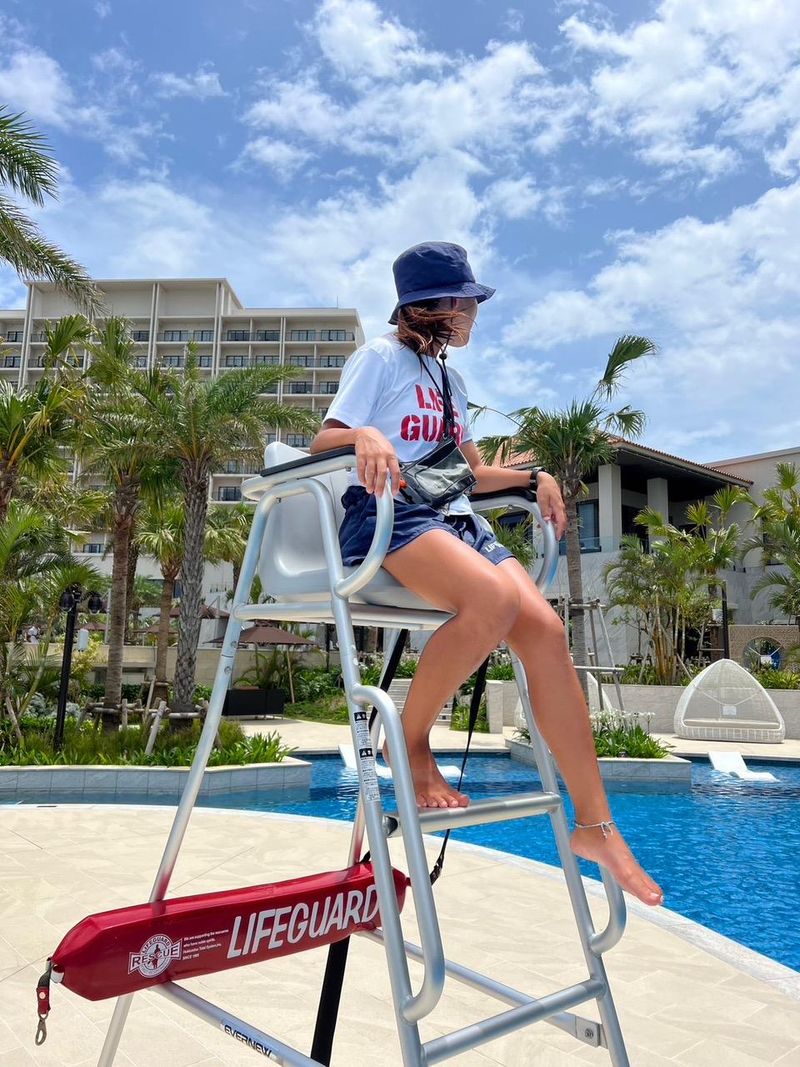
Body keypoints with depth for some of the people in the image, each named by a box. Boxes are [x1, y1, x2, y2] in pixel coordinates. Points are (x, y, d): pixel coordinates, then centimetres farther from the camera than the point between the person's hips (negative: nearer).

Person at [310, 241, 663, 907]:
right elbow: (321, 445, -5)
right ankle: (410, 742, -14)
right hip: (386, 515, -7)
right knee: (495, 597, -36)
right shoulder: (381, 358, 6)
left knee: (545, 628, -18)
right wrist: (365, 437, -27)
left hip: (455, 521, 7)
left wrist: (534, 476, 15)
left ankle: (595, 823, -12)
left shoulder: (450, 379, 28)